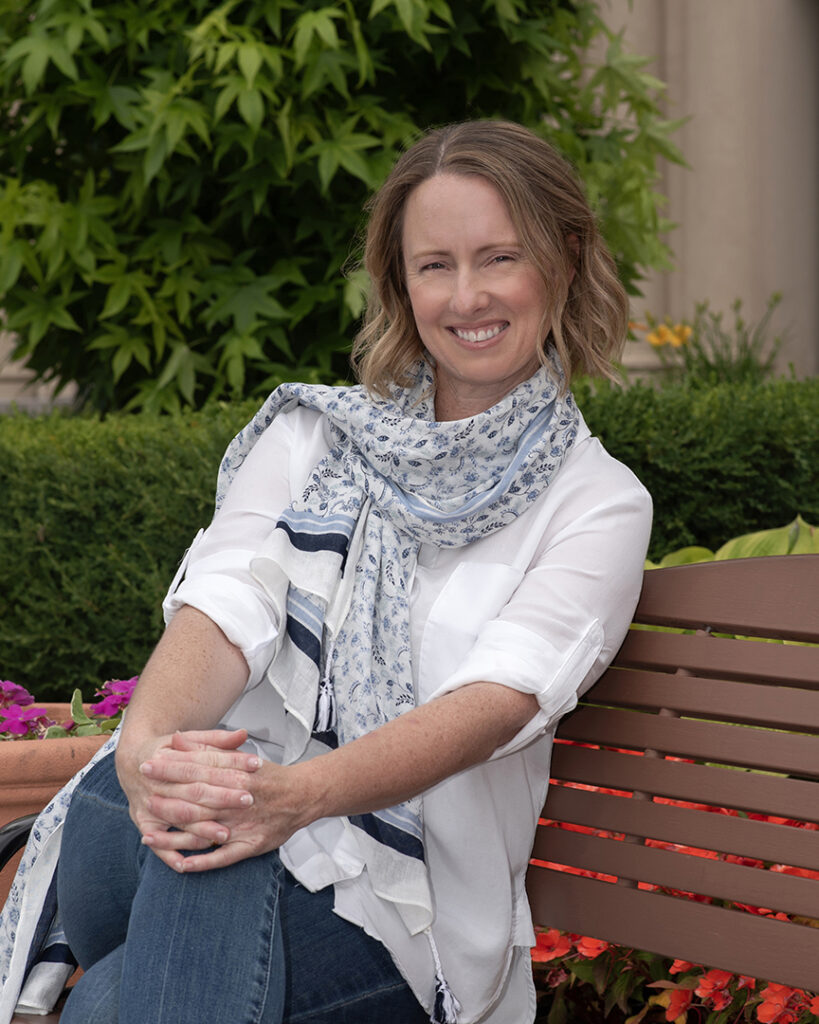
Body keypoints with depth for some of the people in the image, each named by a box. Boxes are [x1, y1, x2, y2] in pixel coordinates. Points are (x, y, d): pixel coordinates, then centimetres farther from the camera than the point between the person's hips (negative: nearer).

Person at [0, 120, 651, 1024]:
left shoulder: (599, 505, 4)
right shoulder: (312, 432, 13)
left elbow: (497, 699, -14)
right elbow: (226, 603, -5)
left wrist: (299, 794, -34)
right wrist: (150, 740, -31)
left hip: (393, 904, -3)